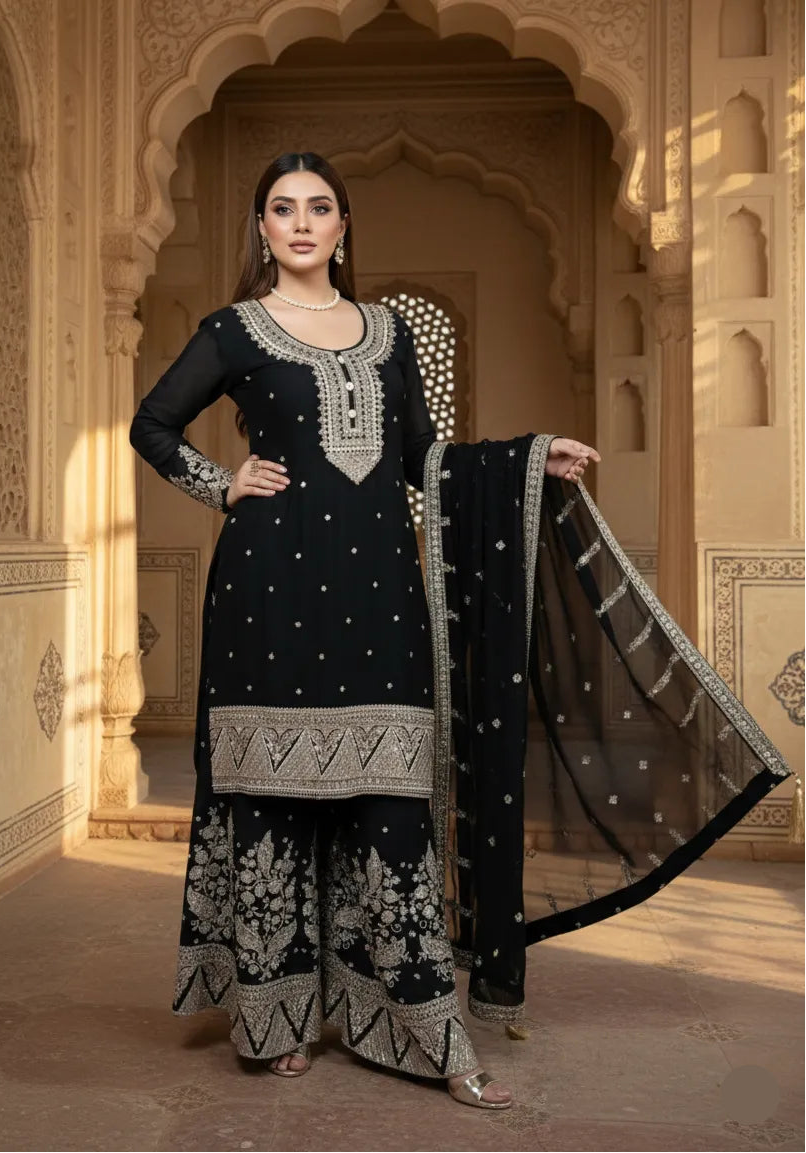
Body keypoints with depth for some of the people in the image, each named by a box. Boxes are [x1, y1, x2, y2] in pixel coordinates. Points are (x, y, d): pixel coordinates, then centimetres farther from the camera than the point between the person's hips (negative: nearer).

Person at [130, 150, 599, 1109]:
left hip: (377, 583, 3)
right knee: (273, 796, 2)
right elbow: (153, 426, 13)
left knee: (389, 803, 1)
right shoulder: (235, 331, 7)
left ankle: (432, 1038, 7)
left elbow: (420, 455, 17)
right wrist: (222, 487, 1)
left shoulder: (388, 331, 17)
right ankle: (277, 1018, 18)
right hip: (275, 582, -2)